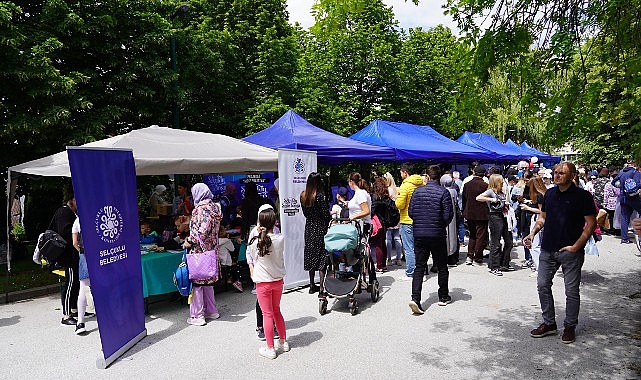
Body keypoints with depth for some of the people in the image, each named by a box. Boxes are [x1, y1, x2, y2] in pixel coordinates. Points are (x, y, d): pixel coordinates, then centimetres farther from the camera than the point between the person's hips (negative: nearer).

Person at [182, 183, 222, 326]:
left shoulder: (202, 208, -16)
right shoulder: (215, 206, 10)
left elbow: (203, 230, -25)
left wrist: (190, 241, -15)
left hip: (199, 250, -9)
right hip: (211, 249, 9)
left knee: (196, 281, 0)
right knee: (207, 280, 18)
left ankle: (197, 316, 6)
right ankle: (212, 311, 26)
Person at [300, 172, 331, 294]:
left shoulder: (303, 196, 2)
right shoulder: (320, 196, -18)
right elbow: (326, 214, -15)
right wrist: (331, 219, 4)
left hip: (309, 228, 7)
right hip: (320, 228, -6)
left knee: (311, 254, 15)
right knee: (322, 256, 0)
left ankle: (312, 286, 25)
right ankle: (322, 288, 1)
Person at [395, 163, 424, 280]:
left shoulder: (405, 186, -15)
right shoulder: (421, 184, 5)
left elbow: (399, 205, -18)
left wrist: (396, 199, 1)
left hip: (407, 221, -7)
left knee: (409, 248, 0)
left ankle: (410, 274, 5)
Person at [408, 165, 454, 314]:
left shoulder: (418, 191, 1)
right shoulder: (443, 192, -8)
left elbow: (410, 212, 2)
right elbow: (448, 215, -10)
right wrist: (442, 225, 10)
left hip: (419, 234, 2)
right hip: (437, 235, -2)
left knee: (419, 267, 4)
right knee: (442, 267, 15)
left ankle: (415, 298, -9)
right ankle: (443, 297, 27)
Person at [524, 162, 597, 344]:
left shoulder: (582, 196, -7)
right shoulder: (550, 193, 8)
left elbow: (591, 223, -8)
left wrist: (576, 246, -14)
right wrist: (532, 233, 2)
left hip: (571, 252, -5)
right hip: (548, 249, 5)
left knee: (571, 291, 6)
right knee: (543, 285, 7)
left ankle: (570, 326, 23)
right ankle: (549, 323, 22)